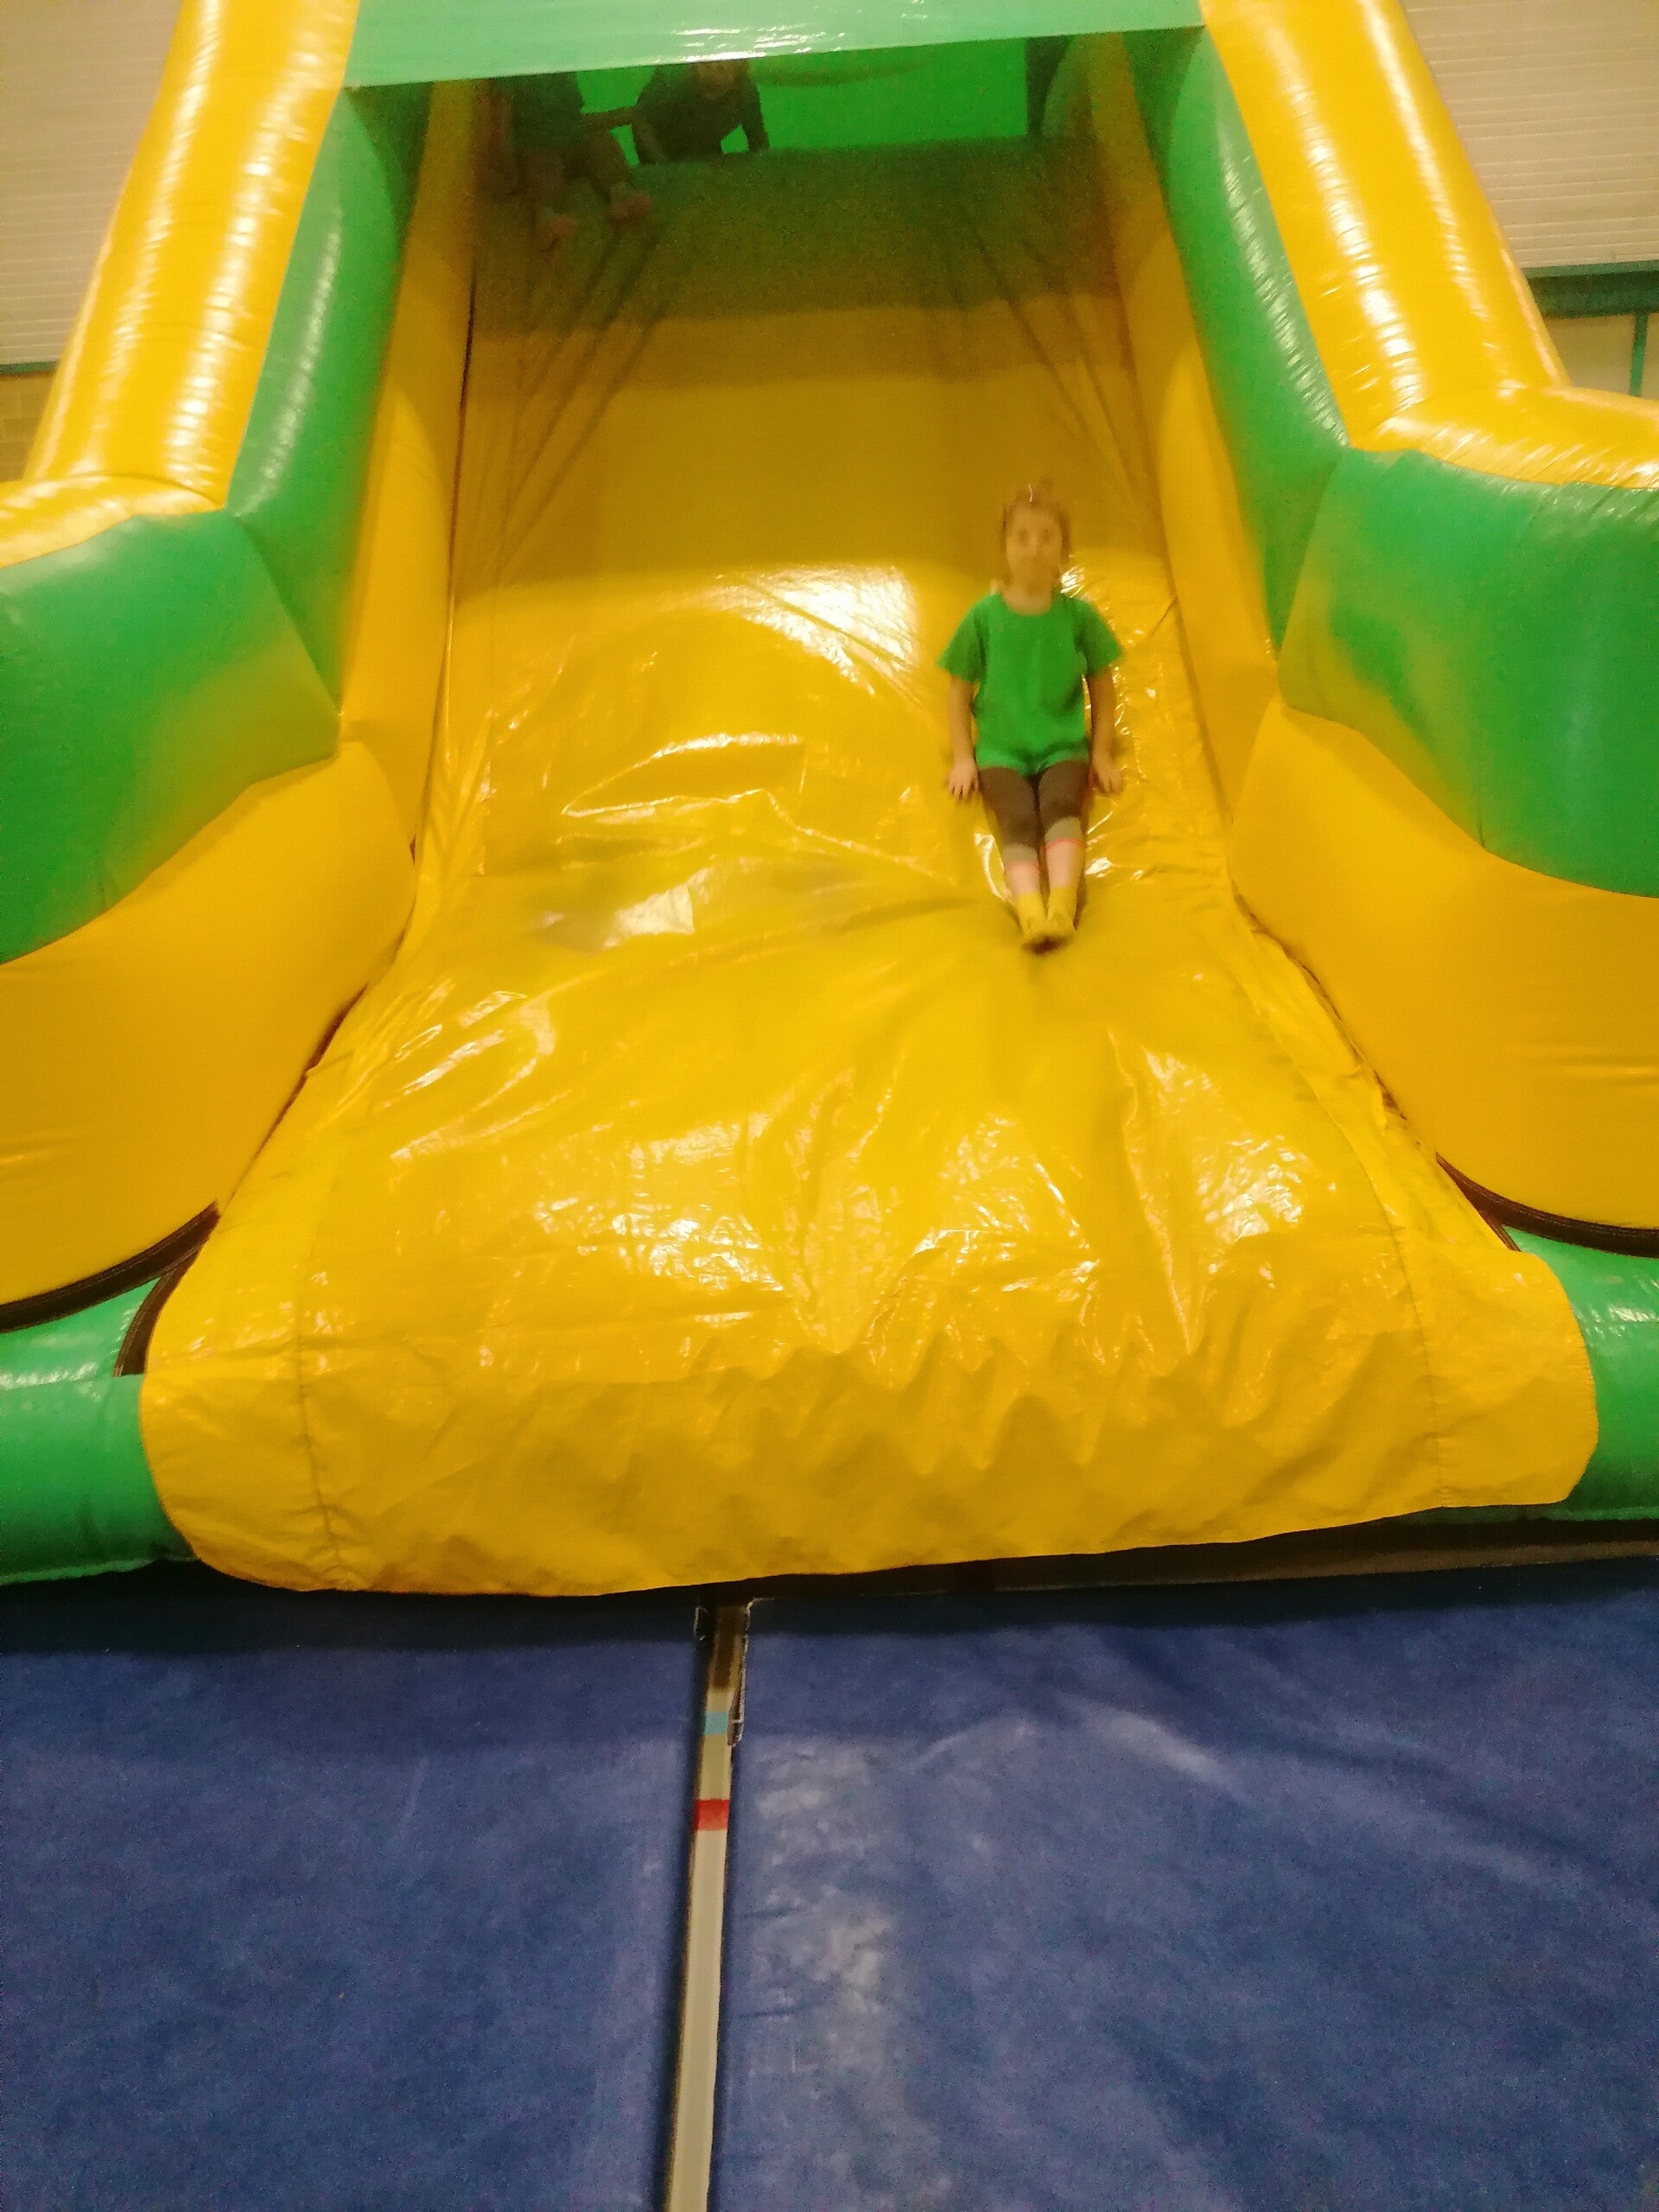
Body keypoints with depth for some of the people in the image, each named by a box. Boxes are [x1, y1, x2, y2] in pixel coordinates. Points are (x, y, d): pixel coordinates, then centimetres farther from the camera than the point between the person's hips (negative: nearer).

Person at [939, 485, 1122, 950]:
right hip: (1000, 749, 0)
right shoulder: (984, 615, 2)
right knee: (1018, 819, -28)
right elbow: (960, 689, 8)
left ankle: (1062, 906, -49)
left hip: (1063, 747, 1)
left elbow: (1103, 687, 13)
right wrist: (962, 758, 2)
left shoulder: (1079, 615, 4)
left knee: (1061, 806, -30)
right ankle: (1030, 912, -49)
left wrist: (1102, 752, 7)